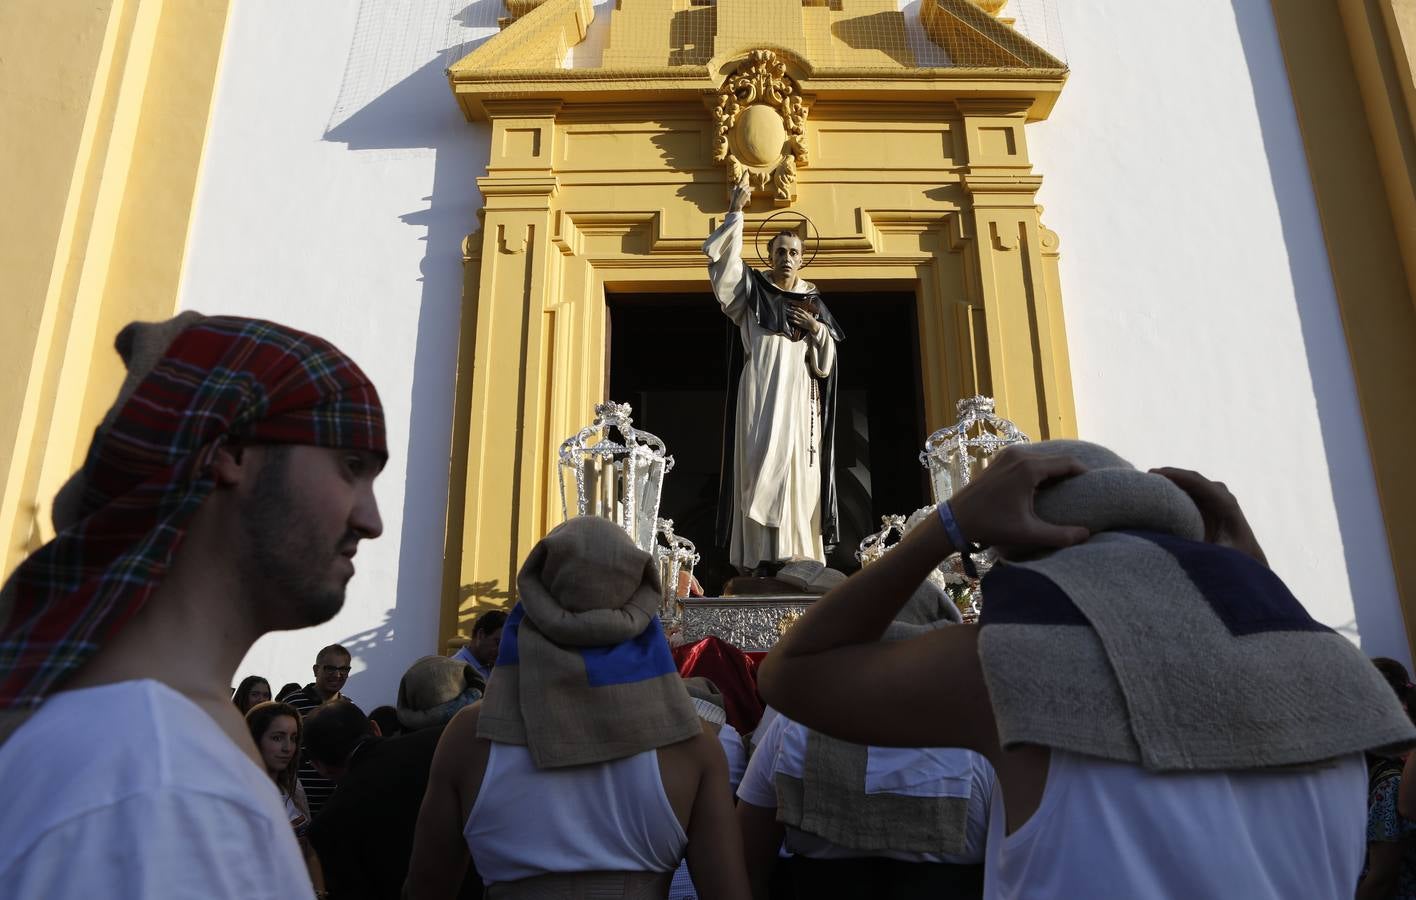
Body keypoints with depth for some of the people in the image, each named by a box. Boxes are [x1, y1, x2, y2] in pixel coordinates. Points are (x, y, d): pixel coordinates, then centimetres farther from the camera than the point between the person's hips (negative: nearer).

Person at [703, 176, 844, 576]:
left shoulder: (813, 303, 18)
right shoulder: (753, 290, 13)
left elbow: (826, 361, 16)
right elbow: (722, 256, 1)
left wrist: (818, 330, -2)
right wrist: (735, 212, -4)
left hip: (799, 397, 3)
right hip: (761, 392, -3)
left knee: (798, 471, -3)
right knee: (761, 467, -12)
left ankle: (798, 557, -3)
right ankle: (762, 556, -15)